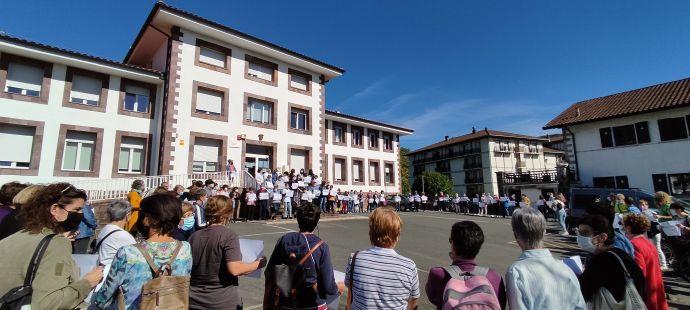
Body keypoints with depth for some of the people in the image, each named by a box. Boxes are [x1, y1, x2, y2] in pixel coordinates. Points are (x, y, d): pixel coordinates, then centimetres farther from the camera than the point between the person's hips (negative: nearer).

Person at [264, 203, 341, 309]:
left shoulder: (284, 240, -9)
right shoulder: (321, 247, -17)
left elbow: (269, 273, -1)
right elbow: (329, 287, -15)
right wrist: (338, 288, 6)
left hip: (285, 303, 3)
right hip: (313, 304, -3)